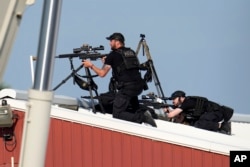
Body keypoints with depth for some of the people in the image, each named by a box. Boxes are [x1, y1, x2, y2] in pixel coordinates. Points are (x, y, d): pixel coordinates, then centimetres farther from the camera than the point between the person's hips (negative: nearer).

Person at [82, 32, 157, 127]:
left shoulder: (113, 55, -1)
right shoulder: (131, 52, 18)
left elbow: (102, 73, 3)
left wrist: (91, 65, 19)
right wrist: (107, 62, 34)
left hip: (126, 88, -7)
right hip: (139, 86, 7)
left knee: (117, 114, -4)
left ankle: (141, 117, -21)